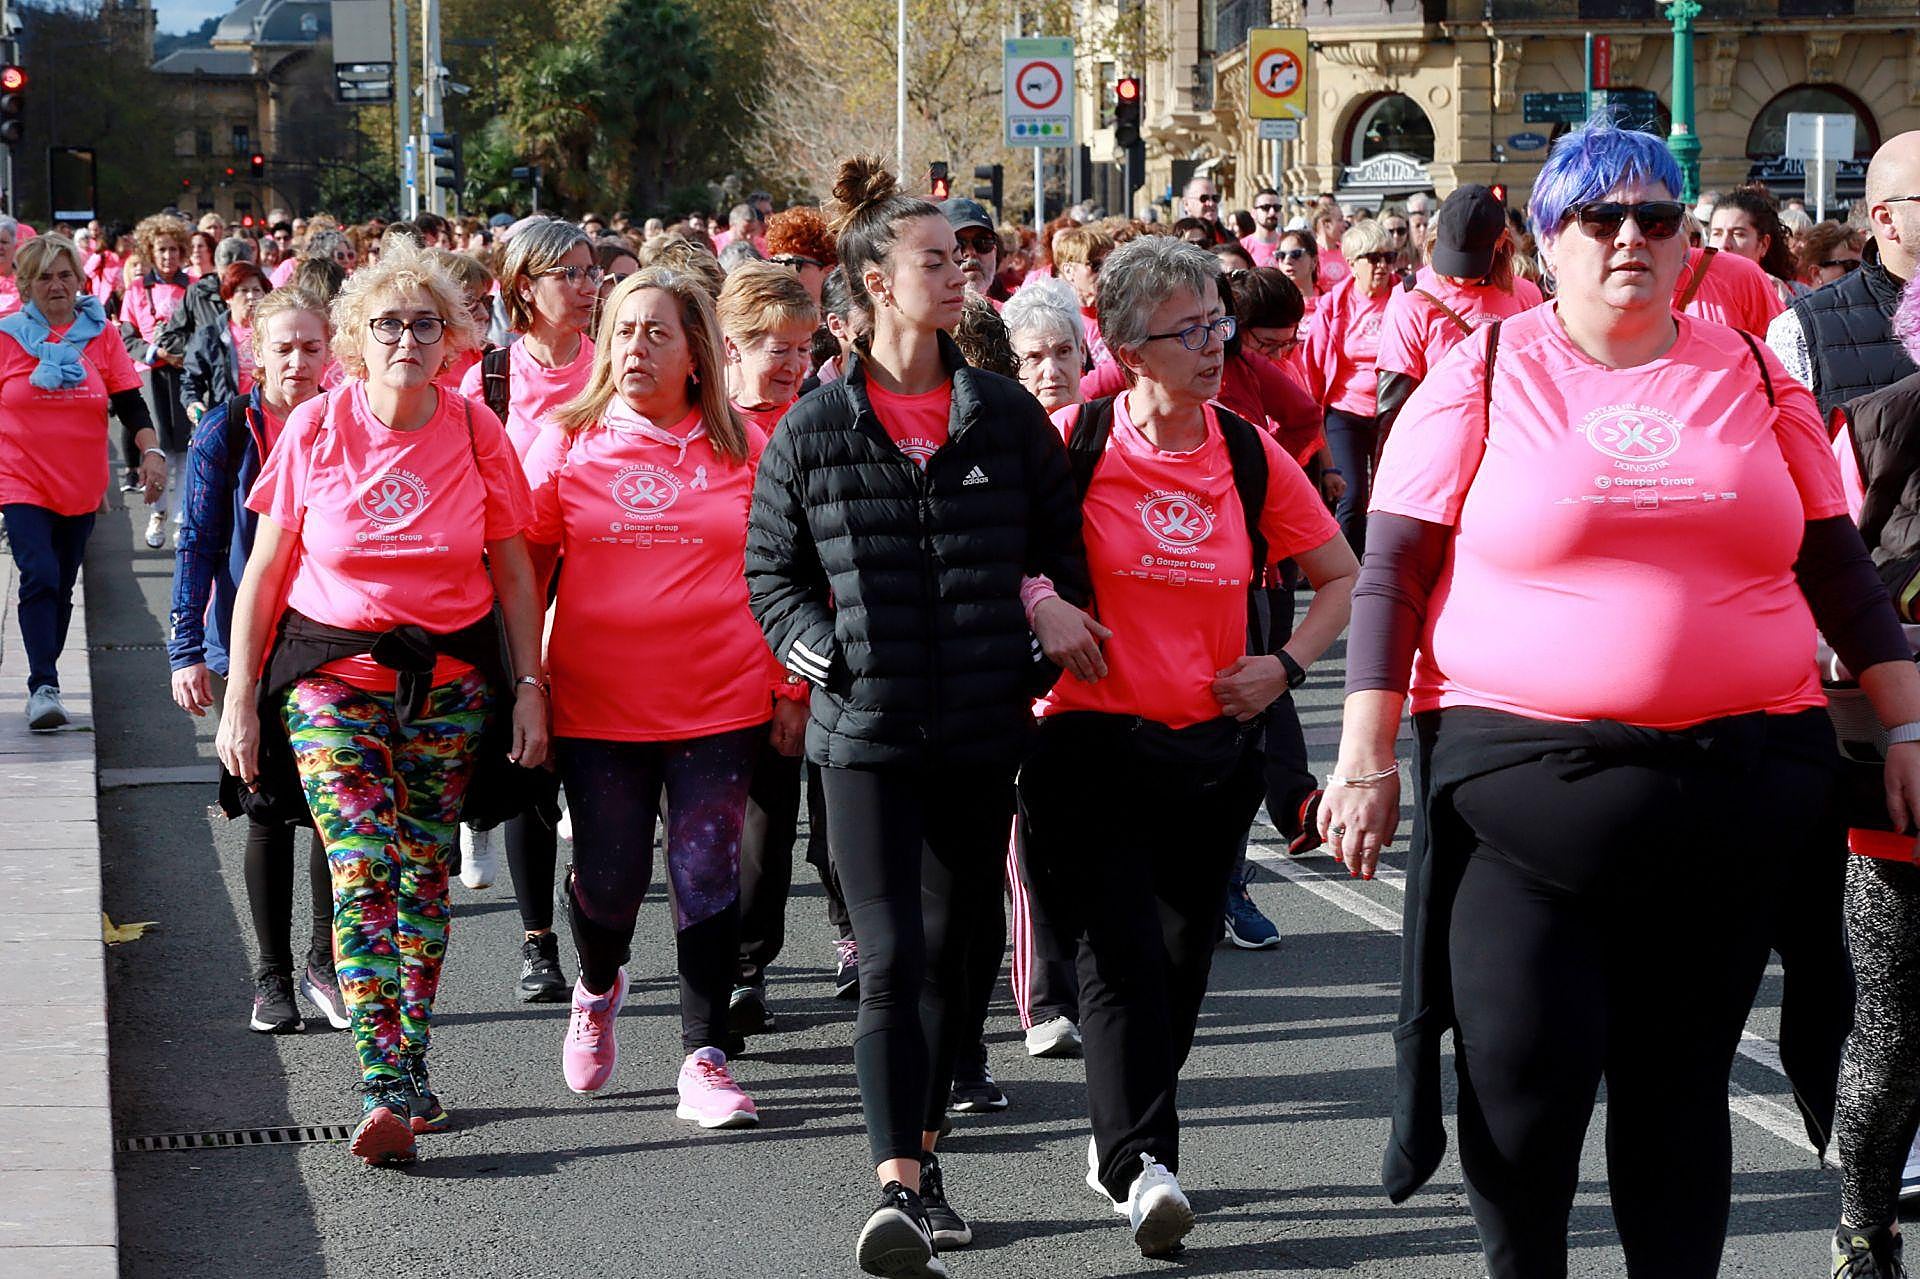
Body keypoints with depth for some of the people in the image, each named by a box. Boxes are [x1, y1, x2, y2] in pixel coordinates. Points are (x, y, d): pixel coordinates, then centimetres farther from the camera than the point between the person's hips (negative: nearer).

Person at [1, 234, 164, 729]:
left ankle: (44, 681, 24)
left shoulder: (101, 334, 3)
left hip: (81, 489, 3)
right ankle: (44, 687, -20)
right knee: (40, 577, -19)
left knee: (61, 589, 11)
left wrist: (151, 451, -15)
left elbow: (130, 403, 0)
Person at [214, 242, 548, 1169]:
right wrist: (239, 699, 0)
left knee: (422, 877, 3)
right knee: (363, 875, -13)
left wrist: (529, 687, 2)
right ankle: (386, 1093, -18)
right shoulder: (314, 429, -3)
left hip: (450, 681, 2)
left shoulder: (476, 432, 0)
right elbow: (264, 571, 2)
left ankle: (408, 1074, 14)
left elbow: (512, 571, 7)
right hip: (332, 674, -2)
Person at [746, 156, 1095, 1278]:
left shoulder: (1009, 416, 6)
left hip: (982, 728, 3)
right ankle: (901, 1189, -13)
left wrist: (1049, 650, 0)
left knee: (952, 950, 12)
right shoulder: (813, 432, 1)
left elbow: (1064, 550, 13)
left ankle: (925, 1153, 27)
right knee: (893, 960, -10)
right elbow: (770, 572, 8)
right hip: (867, 731, -3)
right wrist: (830, 658, -7)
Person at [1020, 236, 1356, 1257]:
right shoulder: (1073, 442, -6)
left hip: (1213, 748, 4)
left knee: (1181, 957, 11)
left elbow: (1341, 577, 15)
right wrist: (1040, 608, -12)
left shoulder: (1251, 457, 3)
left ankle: (1121, 1142, 28)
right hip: (1091, 742, -4)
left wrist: (1286, 665, 1)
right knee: (1122, 953, -13)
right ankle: (1140, 1164, -14)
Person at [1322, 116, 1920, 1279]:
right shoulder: (1485, 376, 2)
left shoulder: (1751, 377, 9)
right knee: (1525, 1073, -5)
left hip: (1736, 782, 2)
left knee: (1681, 1080, 9)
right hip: (1527, 779, -2)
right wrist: (1367, 761, -4)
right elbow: (1392, 577, 0)